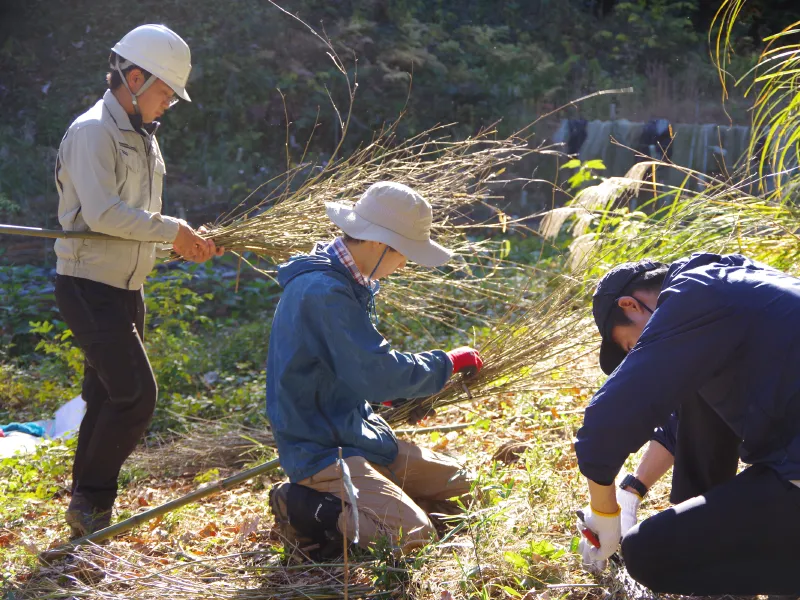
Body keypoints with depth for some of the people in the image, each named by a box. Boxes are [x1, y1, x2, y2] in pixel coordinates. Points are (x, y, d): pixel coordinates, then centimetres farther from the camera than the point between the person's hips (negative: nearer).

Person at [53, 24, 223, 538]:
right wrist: (172, 230, -19)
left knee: (109, 398, 12)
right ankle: (91, 500, 0)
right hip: (90, 288, -9)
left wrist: (187, 241, 4)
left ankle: (90, 511, 22)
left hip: (127, 288, 9)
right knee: (136, 394, -14)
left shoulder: (143, 137, 16)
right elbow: (102, 213, -27)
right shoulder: (94, 131, -14)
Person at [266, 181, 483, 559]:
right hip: (322, 451, -10)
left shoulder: (342, 280, 9)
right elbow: (376, 374, -25)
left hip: (354, 432, 10)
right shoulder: (323, 292, -24)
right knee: (412, 535, -23)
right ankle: (306, 512, -5)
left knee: (456, 486, 15)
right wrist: (447, 363, -12)